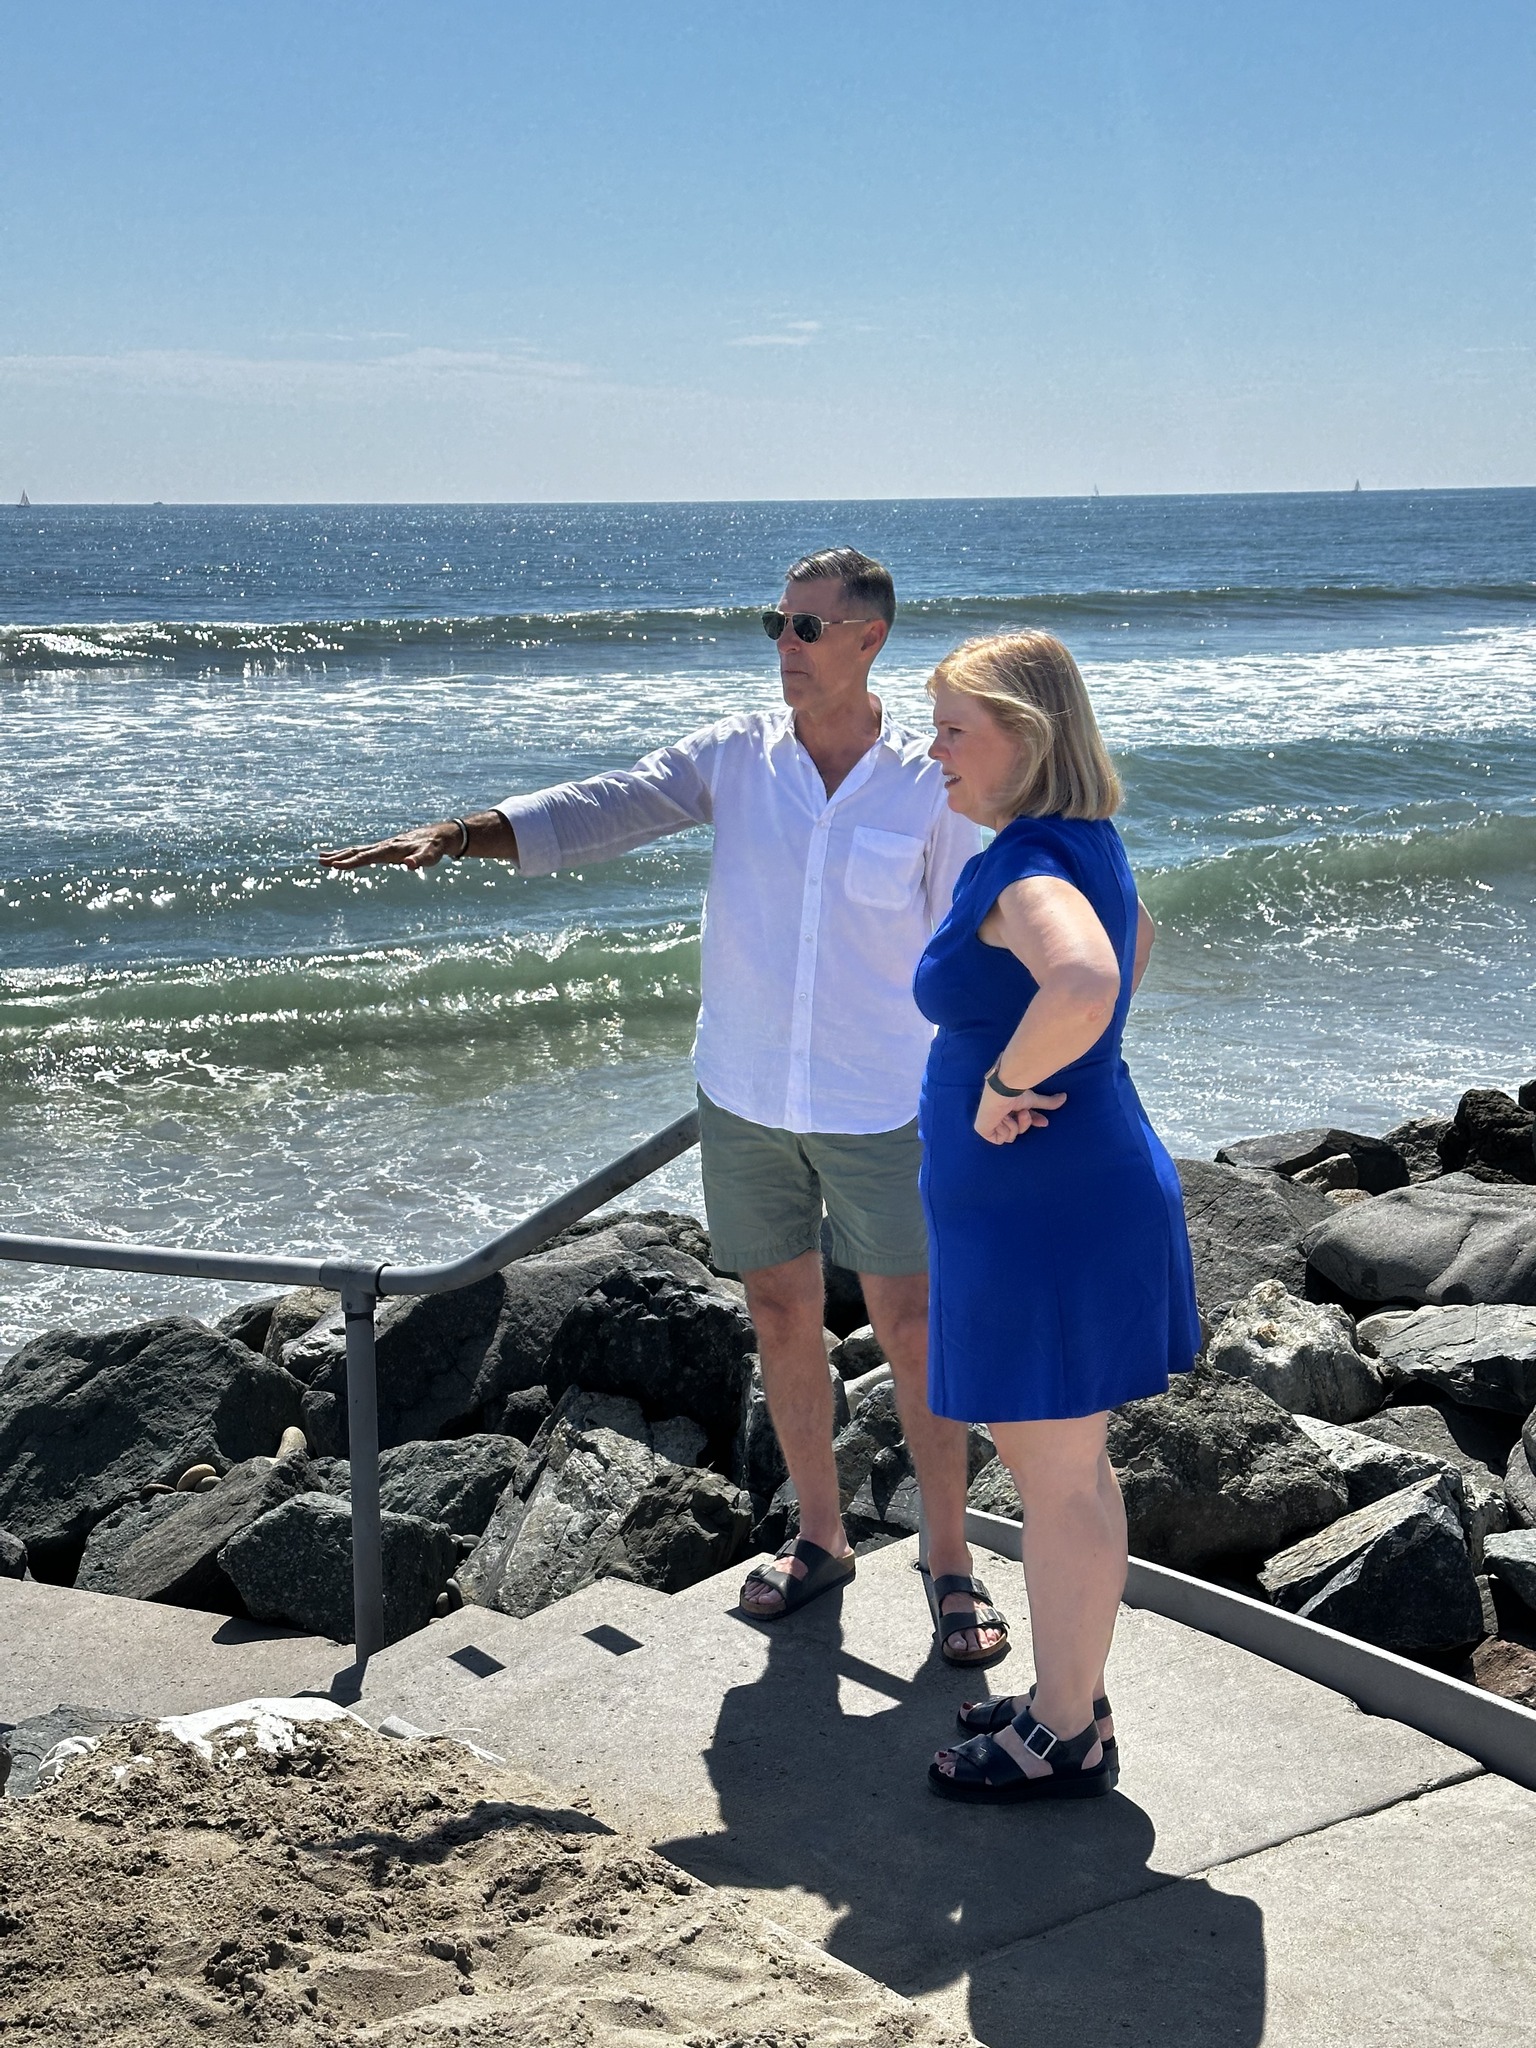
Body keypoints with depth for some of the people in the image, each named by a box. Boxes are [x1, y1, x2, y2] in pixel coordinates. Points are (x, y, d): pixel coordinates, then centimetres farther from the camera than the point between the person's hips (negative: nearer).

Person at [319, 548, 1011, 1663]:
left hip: (879, 1109, -3)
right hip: (745, 1099, 3)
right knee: (781, 1314, 11)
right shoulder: (738, 754, 0)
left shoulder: (931, 786, -6)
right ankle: (822, 1538, 27)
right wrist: (458, 834, -20)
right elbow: (607, 809, -8)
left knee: (911, 1327, 0)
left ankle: (953, 1566, 13)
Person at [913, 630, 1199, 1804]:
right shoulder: (1082, 847, 10)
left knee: (1058, 1476, 2)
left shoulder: (1029, 867, -22)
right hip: (1055, 1197, 10)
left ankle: (1066, 1742, 16)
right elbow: (1135, 938, 31)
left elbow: (1085, 983, -44)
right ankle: (1072, 1699, 34)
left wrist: (1003, 1083, -28)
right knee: (1058, 1462, 20)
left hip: (1045, 1210, -10)